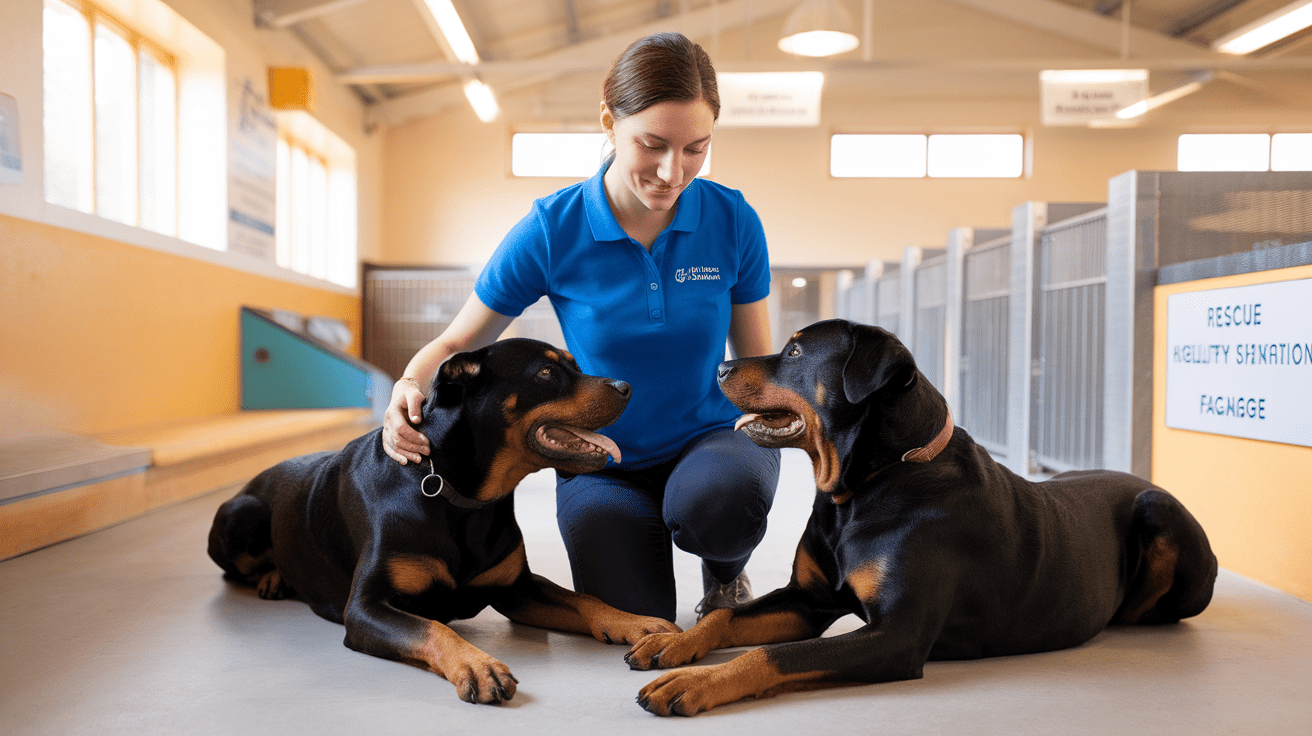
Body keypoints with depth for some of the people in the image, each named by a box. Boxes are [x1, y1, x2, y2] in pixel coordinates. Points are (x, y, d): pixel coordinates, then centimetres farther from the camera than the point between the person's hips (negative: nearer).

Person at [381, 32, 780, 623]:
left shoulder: (732, 219, -10)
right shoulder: (552, 230, -15)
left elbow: (758, 362, 1)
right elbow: (456, 343, -4)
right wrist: (410, 389, -26)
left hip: (711, 437, 0)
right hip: (602, 461, 0)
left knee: (717, 499, -36)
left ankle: (725, 571, 3)